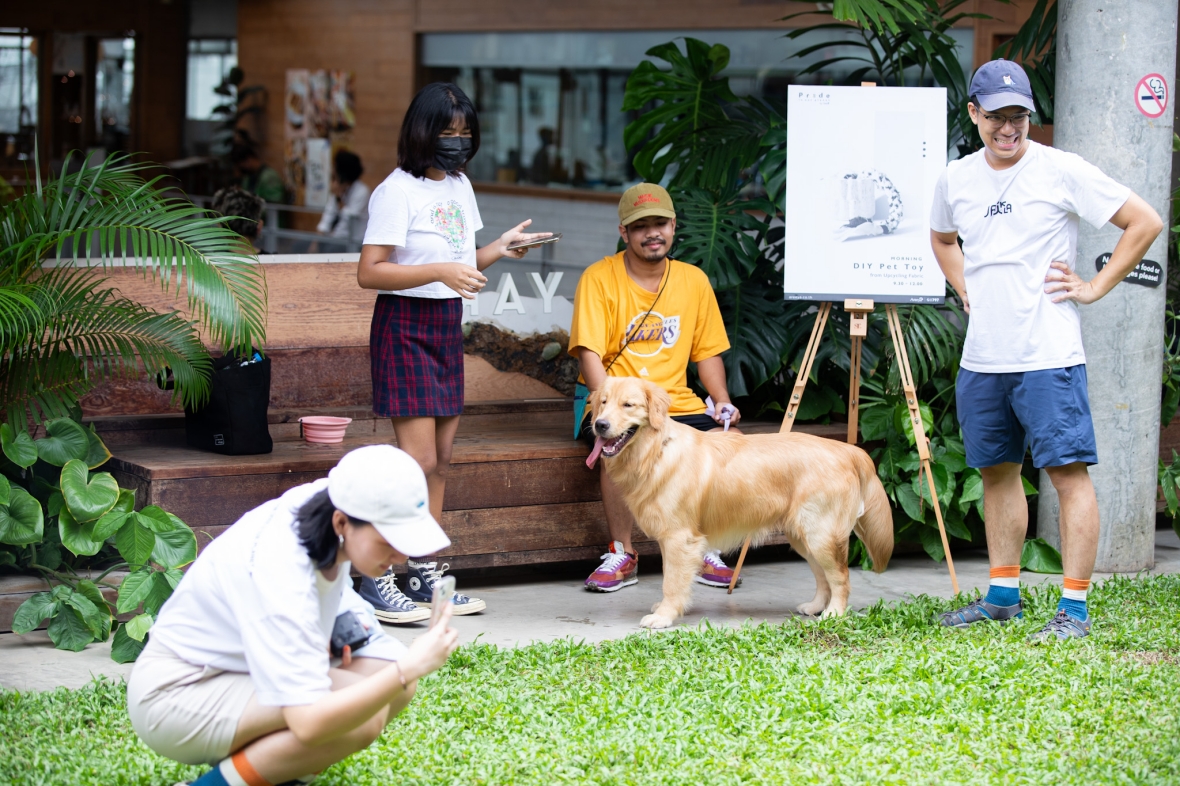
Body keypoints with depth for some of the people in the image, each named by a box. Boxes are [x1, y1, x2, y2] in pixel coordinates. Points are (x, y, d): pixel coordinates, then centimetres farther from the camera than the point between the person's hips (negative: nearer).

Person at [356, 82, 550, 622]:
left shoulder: (459, 186, 12)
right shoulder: (398, 191, -12)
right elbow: (370, 273, -17)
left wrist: (499, 249, 2)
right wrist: (440, 271, -24)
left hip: (448, 327, 8)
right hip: (405, 326, -8)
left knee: (440, 459, 8)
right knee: (417, 458, -13)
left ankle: (424, 576, 15)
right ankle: (376, 579, -9)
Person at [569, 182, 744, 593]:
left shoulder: (693, 280, 10)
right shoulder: (599, 279, -4)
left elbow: (707, 351, 16)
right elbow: (589, 355, -12)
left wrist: (723, 401, -2)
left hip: (677, 403, 4)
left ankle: (705, 551, -4)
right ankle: (622, 555, -18)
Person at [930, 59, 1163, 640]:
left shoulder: (1061, 171, -7)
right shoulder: (956, 179, 9)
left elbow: (1145, 222, -5)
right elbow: (941, 237, 32)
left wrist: (1095, 287, -6)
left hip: (1048, 355, -6)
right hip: (981, 358, 6)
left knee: (1068, 470, -8)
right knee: (997, 470, 14)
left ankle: (1074, 608, -7)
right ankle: (1003, 594, 25)